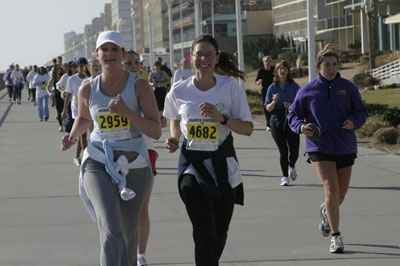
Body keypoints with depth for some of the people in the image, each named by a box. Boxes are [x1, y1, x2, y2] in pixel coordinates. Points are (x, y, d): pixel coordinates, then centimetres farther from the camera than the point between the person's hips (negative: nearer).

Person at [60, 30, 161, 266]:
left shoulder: (140, 87, -6)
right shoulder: (88, 90, 3)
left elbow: (156, 132, -12)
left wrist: (126, 111, -24)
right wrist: (72, 137, 5)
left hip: (134, 167, 0)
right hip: (98, 165, 0)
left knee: (128, 231, 16)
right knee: (111, 231, -21)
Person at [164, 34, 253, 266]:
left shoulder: (231, 88, -5)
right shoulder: (179, 91, -2)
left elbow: (248, 128, -5)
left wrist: (222, 118, -20)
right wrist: (174, 140, -2)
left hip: (223, 165, 1)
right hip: (192, 163, -1)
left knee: (219, 234, 12)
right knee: (204, 234, -15)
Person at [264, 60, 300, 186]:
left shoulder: (294, 86, 3)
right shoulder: (272, 88, 5)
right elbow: (268, 108, 4)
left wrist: (291, 106, -15)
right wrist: (274, 102, -16)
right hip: (277, 122, 0)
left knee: (294, 151, -3)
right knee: (283, 151, -3)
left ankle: (291, 167, 30)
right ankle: (285, 176, 12)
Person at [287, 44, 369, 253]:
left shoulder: (348, 88, 4)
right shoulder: (307, 91, 0)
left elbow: (362, 112, 9)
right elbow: (293, 115, 8)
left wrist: (354, 122, -13)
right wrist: (301, 127, -14)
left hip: (345, 147, 3)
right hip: (319, 147, -3)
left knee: (341, 193, 13)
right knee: (331, 189, -18)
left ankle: (326, 212, 49)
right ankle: (336, 237, -12)